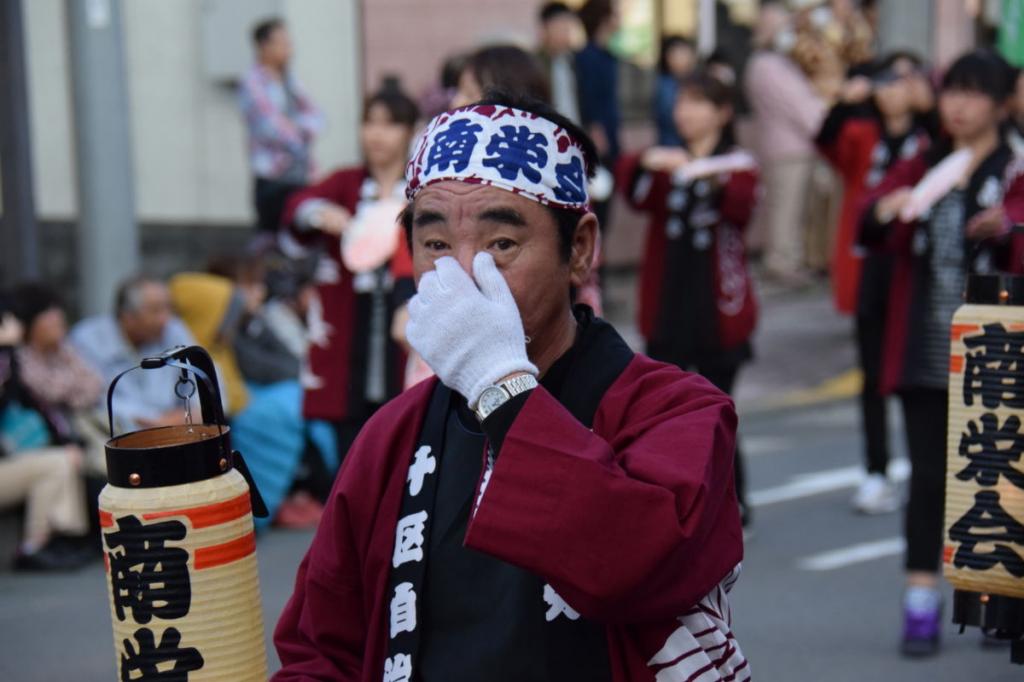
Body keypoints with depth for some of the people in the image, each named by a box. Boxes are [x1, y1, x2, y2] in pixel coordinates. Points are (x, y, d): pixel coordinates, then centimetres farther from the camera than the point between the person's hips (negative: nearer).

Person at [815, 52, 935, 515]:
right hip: (869, 272, 3)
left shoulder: (930, 138, 1)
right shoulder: (860, 135, 7)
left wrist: (929, 106, -26)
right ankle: (876, 474, 14)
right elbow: (827, 142, -12)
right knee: (873, 376, 8)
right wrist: (845, 102, -28)